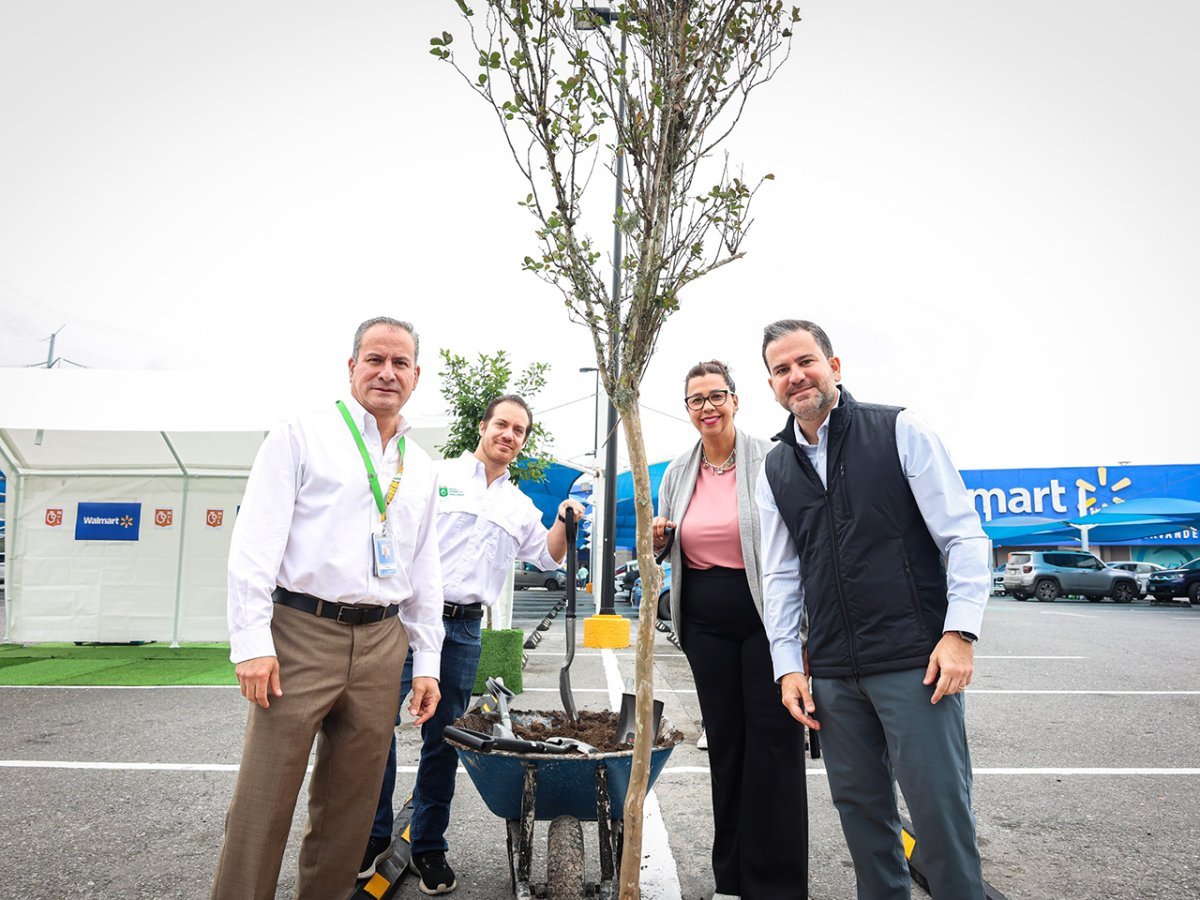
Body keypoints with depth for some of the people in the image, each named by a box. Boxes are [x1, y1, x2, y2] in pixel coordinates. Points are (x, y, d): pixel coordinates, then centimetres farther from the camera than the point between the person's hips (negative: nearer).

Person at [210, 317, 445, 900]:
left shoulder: (421, 469, 15)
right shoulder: (302, 437, 1)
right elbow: (255, 542, -5)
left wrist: (426, 661, 13)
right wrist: (252, 642, -12)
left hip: (382, 643, 4)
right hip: (301, 632, -4)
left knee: (350, 803, 12)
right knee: (263, 799, -1)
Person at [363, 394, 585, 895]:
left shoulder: (520, 507, 17)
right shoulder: (436, 477, 5)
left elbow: (549, 558, 19)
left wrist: (563, 522, 1)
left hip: (464, 628, 3)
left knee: (442, 741, 8)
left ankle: (428, 848, 21)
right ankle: (374, 836, 14)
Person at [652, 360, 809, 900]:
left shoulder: (769, 459, -6)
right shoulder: (678, 473, 8)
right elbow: (667, 548, 19)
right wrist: (657, 540, -5)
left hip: (766, 613, -4)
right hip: (707, 621, 4)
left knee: (774, 741, 1)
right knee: (724, 740, 13)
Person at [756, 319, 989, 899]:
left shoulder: (898, 431, -1)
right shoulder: (775, 469, 9)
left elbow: (963, 536, -3)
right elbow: (780, 574, 12)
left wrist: (960, 632, -11)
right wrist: (787, 665, 6)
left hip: (916, 660, -4)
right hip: (832, 672, 4)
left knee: (939, 802, 0)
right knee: (859, 805, 14)